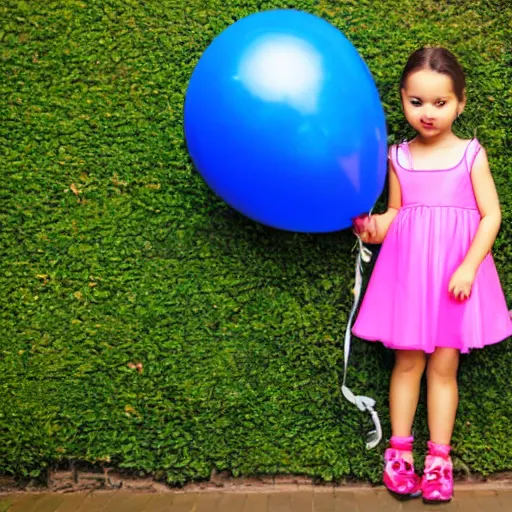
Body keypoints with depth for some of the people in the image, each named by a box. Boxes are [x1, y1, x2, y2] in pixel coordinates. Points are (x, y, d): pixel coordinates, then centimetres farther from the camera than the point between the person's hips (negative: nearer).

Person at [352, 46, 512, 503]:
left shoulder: (471, 155, -4)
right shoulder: (398, 158, 3)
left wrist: (468, 268, -16)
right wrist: (375, 227, -9)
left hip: (455, 272, -1)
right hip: (408, 268, 2)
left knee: (444, 365, 4)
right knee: (408, 361, 8)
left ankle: (439, 457, 14)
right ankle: (400, 449, 19)